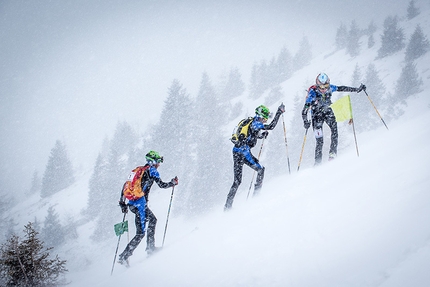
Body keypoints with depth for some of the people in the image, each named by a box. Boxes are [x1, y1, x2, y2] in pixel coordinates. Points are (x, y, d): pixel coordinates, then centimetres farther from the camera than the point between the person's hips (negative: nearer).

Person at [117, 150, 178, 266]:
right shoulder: (152, 170, -1)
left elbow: (126, 185, 20)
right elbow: (162, 185, -6)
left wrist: (122, 203, 22)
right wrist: (173, 182, 13)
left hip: (132, 203, 9)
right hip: (140, 203, -8)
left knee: (153, 219, 26)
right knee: (140, 233, -5)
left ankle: (150, 247, 23)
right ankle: (123, 256, -11)